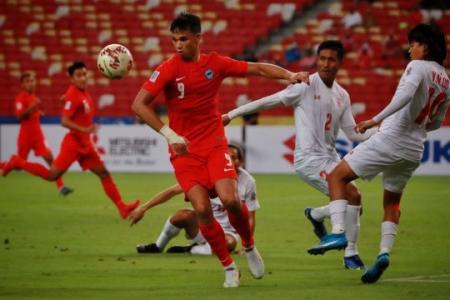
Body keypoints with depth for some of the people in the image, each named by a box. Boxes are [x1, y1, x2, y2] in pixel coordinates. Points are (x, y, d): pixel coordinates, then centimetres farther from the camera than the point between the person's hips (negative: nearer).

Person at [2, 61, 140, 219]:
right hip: (73, 142, -9)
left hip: (84, 144, 9)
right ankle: (18, 163, 10)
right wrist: (85, 130, -32)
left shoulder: (83, 93, 10)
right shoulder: (73, 95, -16)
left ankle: (122, 207, 4)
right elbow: (64, 121, -23)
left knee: (103, 173, 5)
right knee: (52, 175, -6)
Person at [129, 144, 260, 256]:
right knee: (184, 215, -31)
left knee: (229, 243, -38)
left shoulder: (247, 182, -13)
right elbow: (173, 191, -14)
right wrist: (143, 208, -21)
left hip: (227, 232, -1)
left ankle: (191, 250, -12)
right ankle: (157, 247, -5)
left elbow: (250, 218, -5)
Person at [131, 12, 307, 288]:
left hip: (215, 145, 1)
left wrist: (289, 75, -7)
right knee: (202, 209, -14)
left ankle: (249, 247, 12)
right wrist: (169, 134, -20)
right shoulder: (168, 69, -8)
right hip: (185, 150, -1)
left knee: (230, 199, -18)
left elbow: (257, 68, 8)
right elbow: (139, 104, -14)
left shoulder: (215, 63, 0)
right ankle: (229, 267, 3)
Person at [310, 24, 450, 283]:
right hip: (414, 150, 7)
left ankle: (338, 232, -14)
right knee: (392, 203, 22)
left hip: (390, 140, -7)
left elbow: (405, 94, -27)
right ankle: (384, 253, 4)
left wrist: (375, 120, -30)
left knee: (337, 177, 2)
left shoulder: (418, 67, -8)